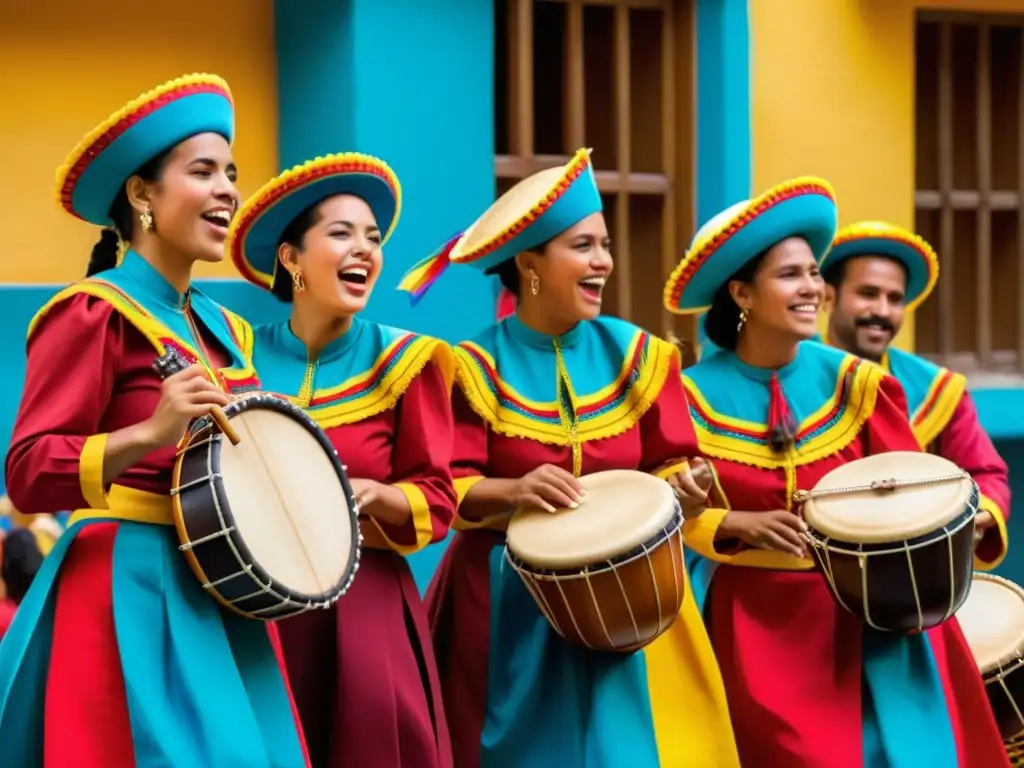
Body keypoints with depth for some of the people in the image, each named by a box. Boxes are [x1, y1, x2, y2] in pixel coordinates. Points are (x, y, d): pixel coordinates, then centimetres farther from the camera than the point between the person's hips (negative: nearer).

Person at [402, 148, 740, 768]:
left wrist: (684, 490, -18)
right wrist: (513, 491, -29)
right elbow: (449, 491, -11)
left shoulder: (634, 353, 2)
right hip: (509, 600, -2)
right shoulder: (476, 367, -5)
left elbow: (668, 464, 4)